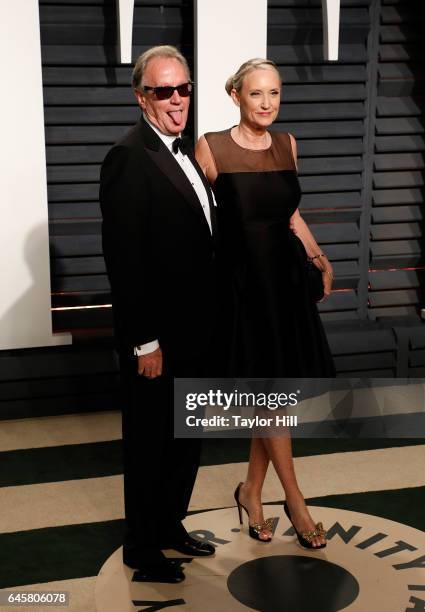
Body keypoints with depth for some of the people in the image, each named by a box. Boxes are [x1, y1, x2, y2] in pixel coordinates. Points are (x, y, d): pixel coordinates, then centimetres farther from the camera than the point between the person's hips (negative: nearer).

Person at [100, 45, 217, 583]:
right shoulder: (129, 158, -18)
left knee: (186, 438, 21)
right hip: (157, 336, -9)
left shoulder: (182, 152, 11)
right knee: (150, 444, 9)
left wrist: (203, 325, 13)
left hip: (192, 331, 9)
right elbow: (124, 260, -22)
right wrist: (146, 342, -21)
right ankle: (142, 547, 28)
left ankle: (169, 525, 40)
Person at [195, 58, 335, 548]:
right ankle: (294, 500, 14)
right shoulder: (211, 147, -7)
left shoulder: (286, 144, 8)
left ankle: (251, 491, 26)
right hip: (243, 280, -5)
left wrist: (317, 256, 5)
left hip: (286, 277, 5)